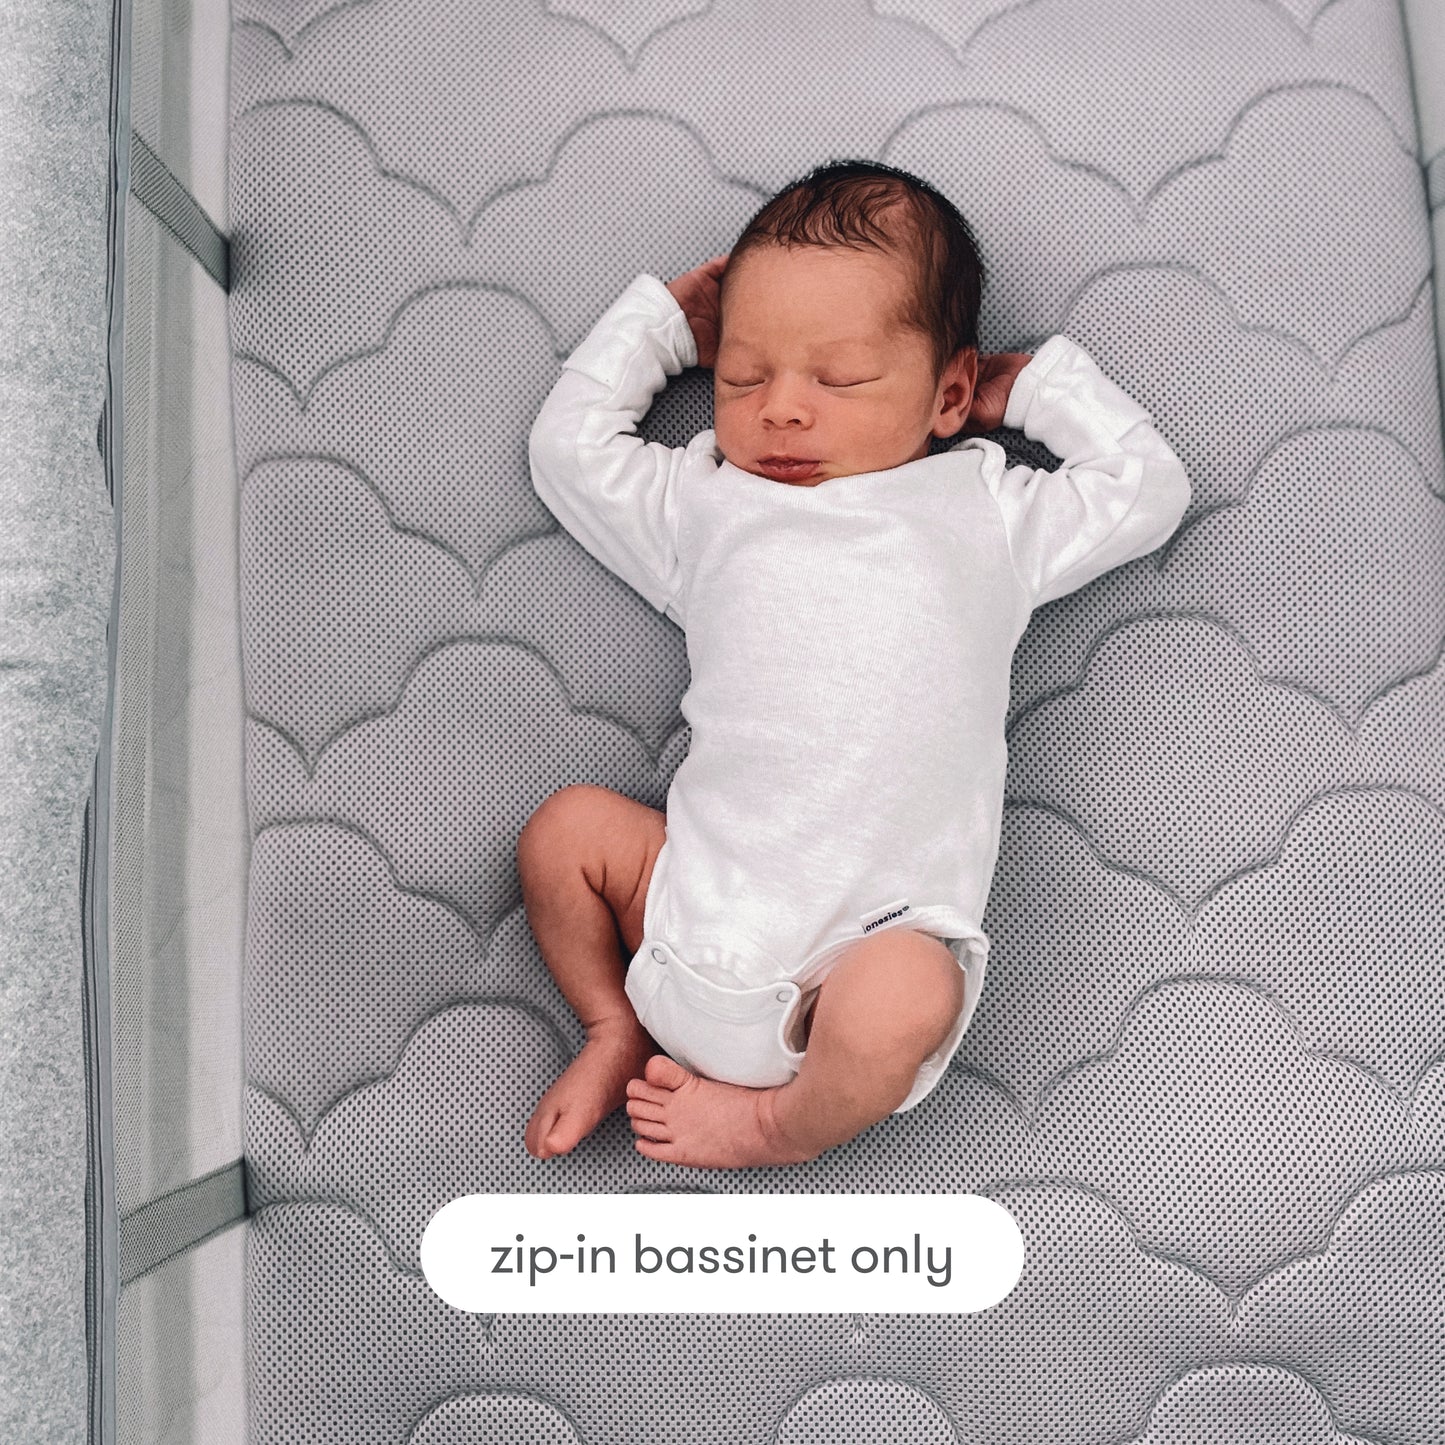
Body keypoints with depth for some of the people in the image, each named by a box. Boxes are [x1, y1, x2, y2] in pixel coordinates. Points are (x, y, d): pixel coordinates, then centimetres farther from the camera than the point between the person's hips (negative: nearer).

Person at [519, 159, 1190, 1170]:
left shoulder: (984, 510, 16)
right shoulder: (708, 504, 18)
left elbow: (1150, 486, 22)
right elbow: (569, 445, 26)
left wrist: (1040, 380, 24)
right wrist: (658, 319, 32)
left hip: (878, 938, -2)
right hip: (701, 900, 3)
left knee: (904, 1002, -30)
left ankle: (774, 1124, 2)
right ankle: (619, 1031, 11)